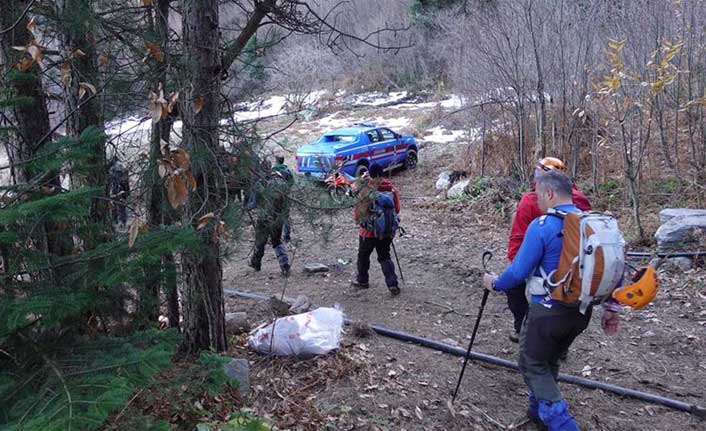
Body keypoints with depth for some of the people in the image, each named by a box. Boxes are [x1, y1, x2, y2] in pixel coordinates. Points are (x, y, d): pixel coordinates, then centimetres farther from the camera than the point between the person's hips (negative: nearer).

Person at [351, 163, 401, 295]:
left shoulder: (366, 190, -20)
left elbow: (359, 210, -14)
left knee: (363, 255, 18)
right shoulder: (391, 189, -5)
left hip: (369, 230, -4)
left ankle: (362, 281, 32)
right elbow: (397, 209, 4)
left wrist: (357, 219, 7)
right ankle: (392, 284, 4)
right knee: (385, 257, 15)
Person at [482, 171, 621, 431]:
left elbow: (518, 272, -17)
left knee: (533, 365, 10)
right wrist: (611, 308, 13)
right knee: (550, 360, 25)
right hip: (582, 311, 7)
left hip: (548, 310, -7)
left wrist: (495, 284, 2)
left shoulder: (542, 226, -18)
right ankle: (538, 409, 38)